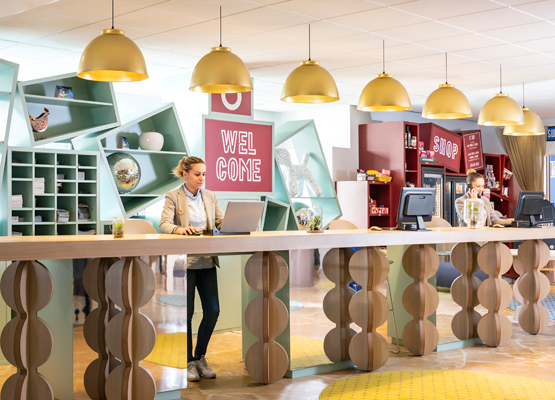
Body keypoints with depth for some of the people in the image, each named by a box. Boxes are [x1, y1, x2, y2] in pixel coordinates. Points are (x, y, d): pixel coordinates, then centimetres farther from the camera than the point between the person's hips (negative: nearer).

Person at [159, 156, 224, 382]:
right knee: (186, 313, -1)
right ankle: (188, 362, 14)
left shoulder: (210, 197, 12)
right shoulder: (173, 197, -2)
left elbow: (222, 223, 5)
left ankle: (200, 358, 19)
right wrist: (179, 229, -35)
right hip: (184, 261, -4)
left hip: (207, 261, 4)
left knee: (212, 311, 0)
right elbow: (163, 225, -14)